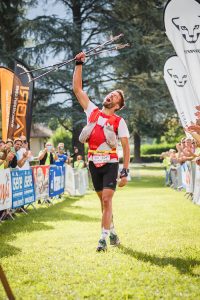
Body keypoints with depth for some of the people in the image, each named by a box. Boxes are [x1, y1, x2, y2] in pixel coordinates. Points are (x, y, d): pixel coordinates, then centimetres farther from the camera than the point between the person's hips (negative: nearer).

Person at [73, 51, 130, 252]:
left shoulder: (119, 122, -2)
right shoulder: (92, 111, 7)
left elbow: (126, 148, -3)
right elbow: (77, 89, 5)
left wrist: (125, 171, -10)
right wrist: (79, 64, -1)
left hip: (110, 164, -4)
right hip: (94, 164, 4)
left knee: (106, 199, -13)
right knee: (104, 200, 12)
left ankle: (103, 238, -13)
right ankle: (112, 232, 26)